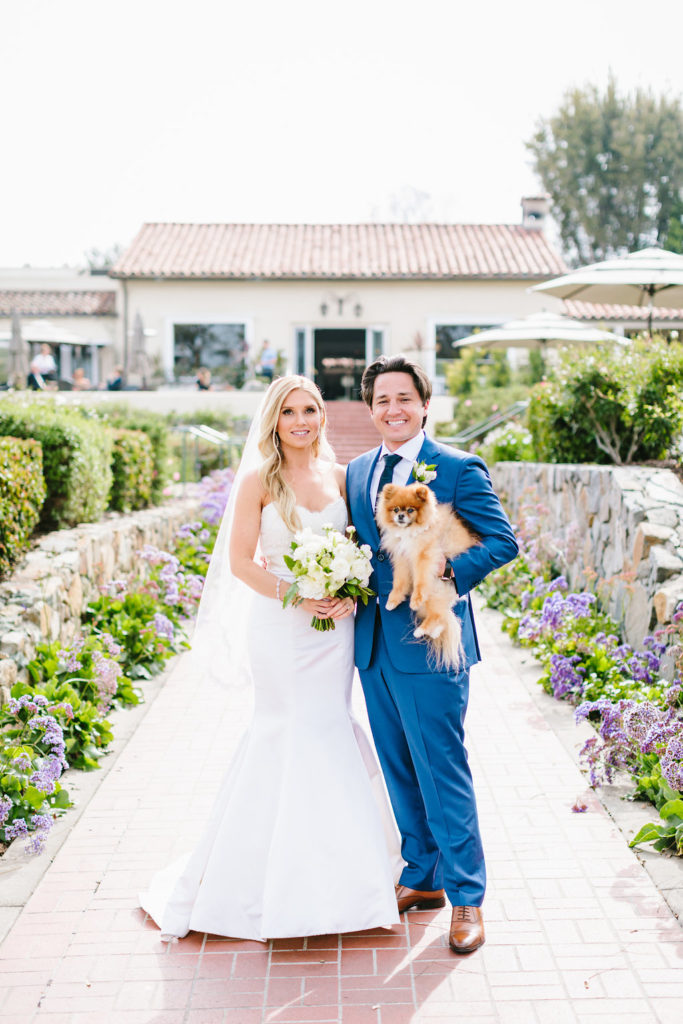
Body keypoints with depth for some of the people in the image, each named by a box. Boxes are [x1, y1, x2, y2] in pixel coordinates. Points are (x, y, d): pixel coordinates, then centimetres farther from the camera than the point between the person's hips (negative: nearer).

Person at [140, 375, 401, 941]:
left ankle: (335, 870, 24)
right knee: (296, 733, 0)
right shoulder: (258, 480, -5)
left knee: (329, 729, 8)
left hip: (334, 626, 4)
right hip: (279, 625, -4)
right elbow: (241, 561, -8)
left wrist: (351, 594, -7)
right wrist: (298, 596, -17)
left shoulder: (340, 477, 7)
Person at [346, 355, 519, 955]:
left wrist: (448, 577, -22)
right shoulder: (357, 473, 12)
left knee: (443, 775, -1)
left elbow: (503, 540, -9)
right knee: (400, 773, 16)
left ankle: (467, 898, 13)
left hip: (430, 641, -6)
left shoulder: (459, 469, -7)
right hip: (375, 643, 6)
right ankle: (422, 879, 31)